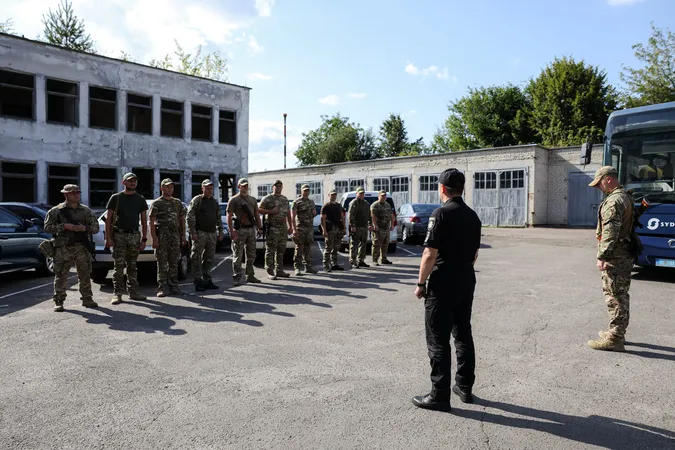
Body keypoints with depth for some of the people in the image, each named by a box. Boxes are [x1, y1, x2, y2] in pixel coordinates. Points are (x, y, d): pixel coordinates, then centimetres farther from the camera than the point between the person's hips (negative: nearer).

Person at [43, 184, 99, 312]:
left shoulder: (86, 210, 11)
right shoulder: (56, 211, 3)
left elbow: (95, 228, 12)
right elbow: (47, 227, -1)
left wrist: (84, 228, -8)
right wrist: (64, 226, -12)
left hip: (81, 247, 3)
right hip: (63, 248, -2)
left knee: (85, 274, 5)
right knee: (61, 276, 1)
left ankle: (87, 299, 15)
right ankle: (58, 302, 10)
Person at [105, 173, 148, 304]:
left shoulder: (140, 199, 11)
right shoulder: (116, 198, 3)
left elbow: (144, 220, 11)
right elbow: (108, 218, 1)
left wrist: (144, 239, 4)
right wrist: (108, 237, -8)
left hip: (135, 235, 3)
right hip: (119, 235, -3)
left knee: (132, 266, 8)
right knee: (119, 266, -5)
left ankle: (133, 292, 13)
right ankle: (117, 294, -1)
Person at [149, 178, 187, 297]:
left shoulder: (178, 203, 15)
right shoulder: (156, 203, 1)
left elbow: (182, 220, 16)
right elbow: (152, 222, -4)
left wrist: (183, 236, 9)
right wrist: (154, 238, -14)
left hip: (175, 236, 4)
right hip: (161, 236, -4)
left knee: (174, 263, 6)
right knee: (162, 263, -1)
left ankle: (173, 286, 14)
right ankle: (162, 287, 4)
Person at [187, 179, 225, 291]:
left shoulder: (215, 201, 15)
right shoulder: (196, 200, -3)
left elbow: (218, 218, 20)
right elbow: (190, 216, -9)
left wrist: (220, 231, 13)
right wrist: (193, 232, -16)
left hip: (212, 233, 6)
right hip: (200, 233, -6)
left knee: (209, 259, 11)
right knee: (197, 259, -2)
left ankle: (207, 281, 19)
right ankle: (197, 282, 4)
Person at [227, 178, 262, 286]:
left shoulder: (253, 199, 16)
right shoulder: (234, 200, -3)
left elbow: (257, 214, 18)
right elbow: (229, 217, -8)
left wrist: (260, 228, 10)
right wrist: (232, 231, -17)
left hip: (251, 229, 6)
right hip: (239, 230, -6)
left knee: (251, 255, 10)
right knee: (238, 256, -1)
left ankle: (250, 276, 20)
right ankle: (236, 278, 5)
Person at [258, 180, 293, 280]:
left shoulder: (285, 199, 17)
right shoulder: (267, 198, -1)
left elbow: (288, 213, 19)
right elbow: (259, 209, -7)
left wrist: (290, 226, 14)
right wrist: (271, 211, -17)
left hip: (283, 227, 6)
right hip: (272, 228, -6)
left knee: (281, 250, 9)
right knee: (270, 250, -5)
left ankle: (279, 270, 17)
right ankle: (270, 272, 0)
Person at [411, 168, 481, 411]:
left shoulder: (441, 213, -15)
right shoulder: (473, 216, 9)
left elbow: (430, 254, -19)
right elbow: (475, 253, 15)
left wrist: (420, 283, -11)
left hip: (443, 283, -8)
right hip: (467, 281, 8)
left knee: (438, 339, -1)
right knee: (463, 334, 16)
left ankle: (439, 395, 5)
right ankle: (465, 387, 25)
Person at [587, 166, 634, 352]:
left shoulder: (614, 201, -16)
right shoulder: (626, 198, 17)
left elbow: (610, 231, -23)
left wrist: (602, 256, -22)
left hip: (615, 257, -10)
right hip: (626, 255, 10)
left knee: (615, 296, -7)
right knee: (621, 294, 17)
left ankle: (614, 339, -3)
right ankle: (617, 332, 30)